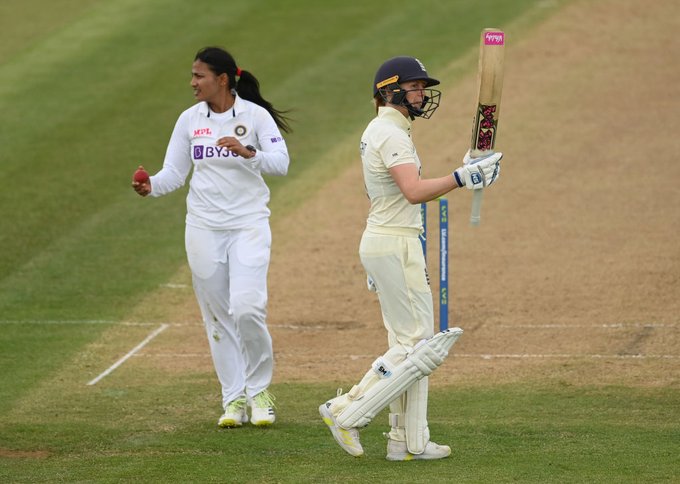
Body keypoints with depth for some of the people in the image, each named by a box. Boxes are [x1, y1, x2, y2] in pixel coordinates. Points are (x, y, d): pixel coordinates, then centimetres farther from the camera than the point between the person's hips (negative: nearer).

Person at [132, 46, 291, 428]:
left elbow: (281, 163, -13)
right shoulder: (190, 120, 5)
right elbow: (174, 172, 4)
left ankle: (259, 391, 4)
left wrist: (248, 153, -30)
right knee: (217, 316, 4)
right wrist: (152, 186, -16)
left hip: (249, 224, -4)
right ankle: (234, 399, 14)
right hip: (203, 226, 4)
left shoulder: (255, 115, -5)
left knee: (246, 308, -16)